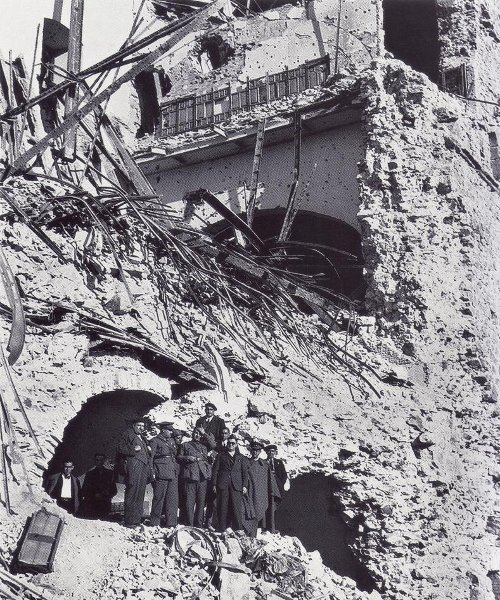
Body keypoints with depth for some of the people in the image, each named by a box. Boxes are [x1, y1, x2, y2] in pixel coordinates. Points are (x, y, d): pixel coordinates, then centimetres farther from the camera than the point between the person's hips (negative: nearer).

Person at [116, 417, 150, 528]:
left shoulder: (141, 438, 26)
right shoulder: (128, 434, 4)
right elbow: (120, 449, -3)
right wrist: (133, 449, -12)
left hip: (143, 468, 8)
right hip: (133, 466, -8)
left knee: (140, 494, 6)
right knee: (132, 493, -10)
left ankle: (137, 519, 9)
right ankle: (129, 521, -9)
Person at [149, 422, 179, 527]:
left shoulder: (172, 441, 19)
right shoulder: (155, 441, -1)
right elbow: (150, 457, -4)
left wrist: (177, 471, 15)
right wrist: (152, 473, -12)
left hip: (173, 474, 6)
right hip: (161, 474, -6)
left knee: (173, 498, 2)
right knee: (159, 498, -2)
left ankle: (171, 522, 6)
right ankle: (154, 522, 7)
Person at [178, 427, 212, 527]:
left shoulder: (204, 447, 24)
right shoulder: (185, 445, 17)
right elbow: (178, 457, 11)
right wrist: (187, 458, -4)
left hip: (203, 475, 3)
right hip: (190, 475, -3)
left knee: (201, 501, -1)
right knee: (189, 501, -8)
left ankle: (199, 523, 3)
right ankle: (189, 524, -7)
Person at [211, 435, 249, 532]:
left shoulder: (241, 457, 17)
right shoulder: (221, 456, 15)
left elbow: (245, 472, 13)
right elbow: (215, 470, 10)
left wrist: (245, 485, 2)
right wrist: (214, 484, 1)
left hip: (236, 485, 0)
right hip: (223, 485, 0)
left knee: (236, 507, -7)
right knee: (223, 507, -4)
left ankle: (238, 528, -4)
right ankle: (222, 528, -2)